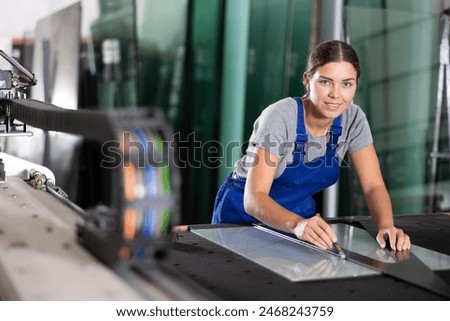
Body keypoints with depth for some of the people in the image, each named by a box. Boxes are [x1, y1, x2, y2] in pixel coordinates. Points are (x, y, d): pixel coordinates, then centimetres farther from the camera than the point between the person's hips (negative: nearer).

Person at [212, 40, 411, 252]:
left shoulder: (353, 119, -11)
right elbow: (254, 198, -31)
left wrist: (386, 226, -31)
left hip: (300, 214, 3)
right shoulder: (279, 118, -25)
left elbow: (373, 186, -12)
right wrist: (297, 224, -49)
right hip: (246, 212, -2)